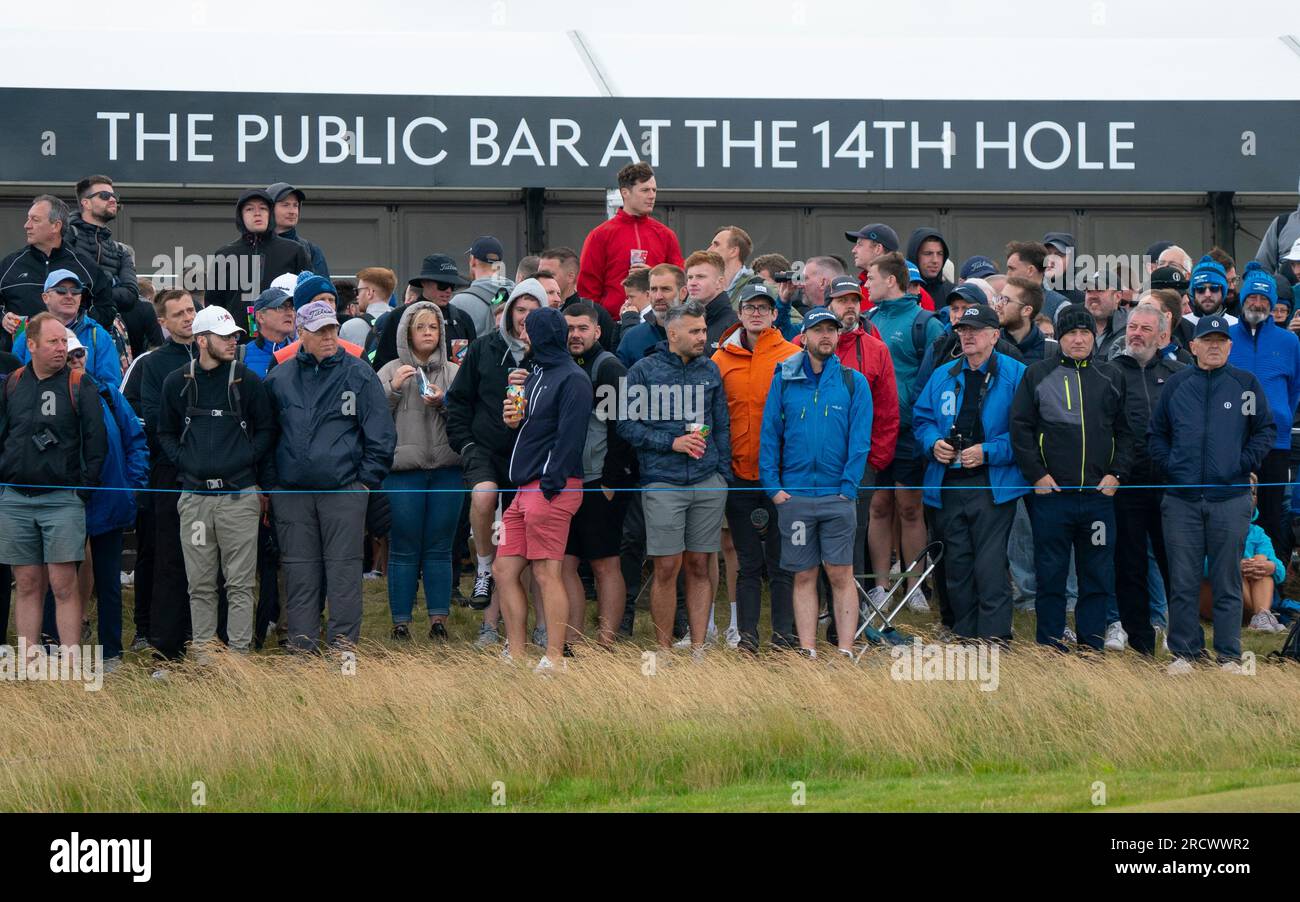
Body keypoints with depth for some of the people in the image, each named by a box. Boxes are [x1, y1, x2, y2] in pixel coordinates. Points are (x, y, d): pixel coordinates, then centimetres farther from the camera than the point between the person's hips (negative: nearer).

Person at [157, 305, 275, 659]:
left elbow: (266, 430, 9)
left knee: (240, 584, -2)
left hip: (240, 495, -2)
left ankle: (239, 654, 1)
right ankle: (203, 655, 10)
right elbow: (165, 433, 17)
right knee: (200, 585, 5)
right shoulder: (177, 383, 7)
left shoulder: (247, 380, 3)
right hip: (194, 496, 2)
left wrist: (247, 460, -3)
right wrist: (184, 460, 2)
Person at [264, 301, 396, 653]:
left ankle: (343, 638, 1)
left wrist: (366, 481, -1)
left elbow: (381, 435, 4)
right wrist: (271, 482, 11)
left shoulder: (358, 374, 4)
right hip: (291, 490, 2)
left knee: (344, 566, -3)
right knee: (299, 568, 4)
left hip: (343, 490, -2)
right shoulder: (279, 378, 10)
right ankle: (301, 639, 9)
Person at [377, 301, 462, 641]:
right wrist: (393, 389, -13)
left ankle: (438, 619, 9)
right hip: (403, 471, -2)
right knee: (403, 549, 0)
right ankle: (401, 622, 5)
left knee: (440, 548, 4)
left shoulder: (454, 373, 10)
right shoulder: (391, 371, 5)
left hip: (446, 470, 2)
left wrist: (444, 403, -13)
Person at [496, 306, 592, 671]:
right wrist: (515, 420, 7)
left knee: (547, 574, -8)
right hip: (525, 489, 10)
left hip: (551, 489, -10)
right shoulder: (536, 374, 21)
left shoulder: (572, 379, -8)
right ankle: (515, 657, 13)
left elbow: (570, 435, -16)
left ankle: (554, 661, -5)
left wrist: (552, 483, -20)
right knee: (504, 569, 8)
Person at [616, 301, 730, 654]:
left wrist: (723, 472, 9)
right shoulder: (644, 370, 0)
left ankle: (699, 649, 8)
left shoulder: (710, 370, 12)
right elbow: (627, 425, -3)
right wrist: (673, 443, -10)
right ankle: (663, 652, 3)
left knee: (699, 566, 5)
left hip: (708, 483, 3)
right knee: (667, 569, -5)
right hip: (663, 482, -3)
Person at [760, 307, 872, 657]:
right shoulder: (784, 380, 6)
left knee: (840, 575, -2)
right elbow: (769, 435, 6)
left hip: (837, 494, -1)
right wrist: (773, 485, -2)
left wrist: (848, 486, -9)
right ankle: (807, 653, 8)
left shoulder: (853, 382, 3)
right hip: (794, 495, 1)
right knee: (804, 576, 5)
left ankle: (845, 653, 0)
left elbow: (860, 439, -1)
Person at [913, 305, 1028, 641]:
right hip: (948, 485, 6)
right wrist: (934, 443, -2)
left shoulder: (1016, 375, -2)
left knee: (990, 567, -11)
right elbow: (922, 418, 20)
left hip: (993, 484, -6)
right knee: (956, 566, 10)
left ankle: (994, 639, -8)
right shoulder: (943, 376, 14)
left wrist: (988, 452, -16)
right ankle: (964, 635, 19)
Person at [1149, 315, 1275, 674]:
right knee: (1183, 583, 2)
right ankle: (1184, 653, 10)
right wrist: (1167, 465, 1)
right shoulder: (1176, 385, 8)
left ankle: (1229, 655, 8)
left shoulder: (1246, 384, 4)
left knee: (1227, 583, 3)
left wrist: (1245, 464, -3)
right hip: (1181, 499, 1)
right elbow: (1156, 433, 14)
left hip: (1230, 499, -1)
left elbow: (1266, 429, 8)